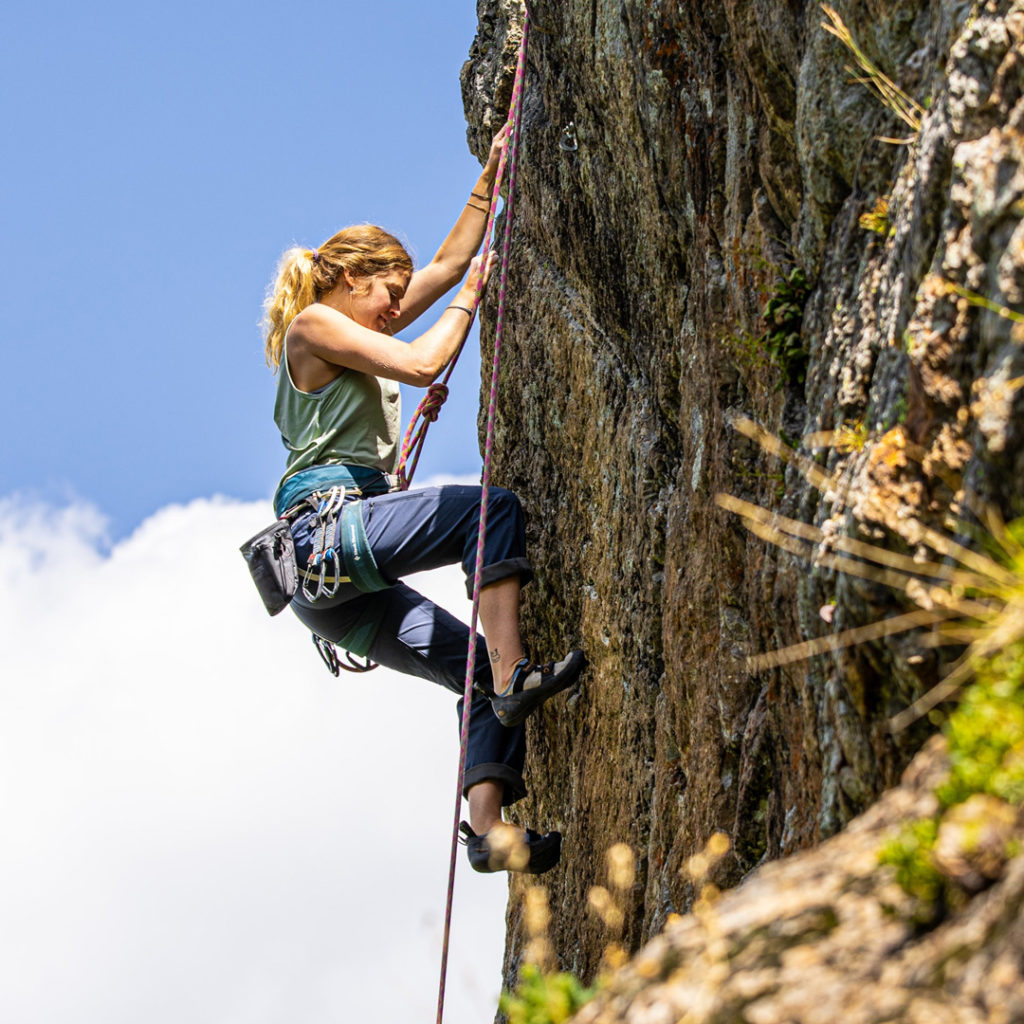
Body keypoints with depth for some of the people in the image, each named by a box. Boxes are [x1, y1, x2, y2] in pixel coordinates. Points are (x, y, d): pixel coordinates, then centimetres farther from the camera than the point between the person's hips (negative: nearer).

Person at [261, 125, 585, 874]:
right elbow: (422, 364, -8)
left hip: (334, 589, 9)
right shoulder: (313, 325, 2)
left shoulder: (354, 329, 28)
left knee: (480, 674, -1)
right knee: (494, 508, -21)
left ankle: (489, 827, -14)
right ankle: (513, 673, -31)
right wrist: (470, 299, 6)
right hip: (327, 526, -9)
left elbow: (449, 263, 31)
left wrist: (489, 178, 29)